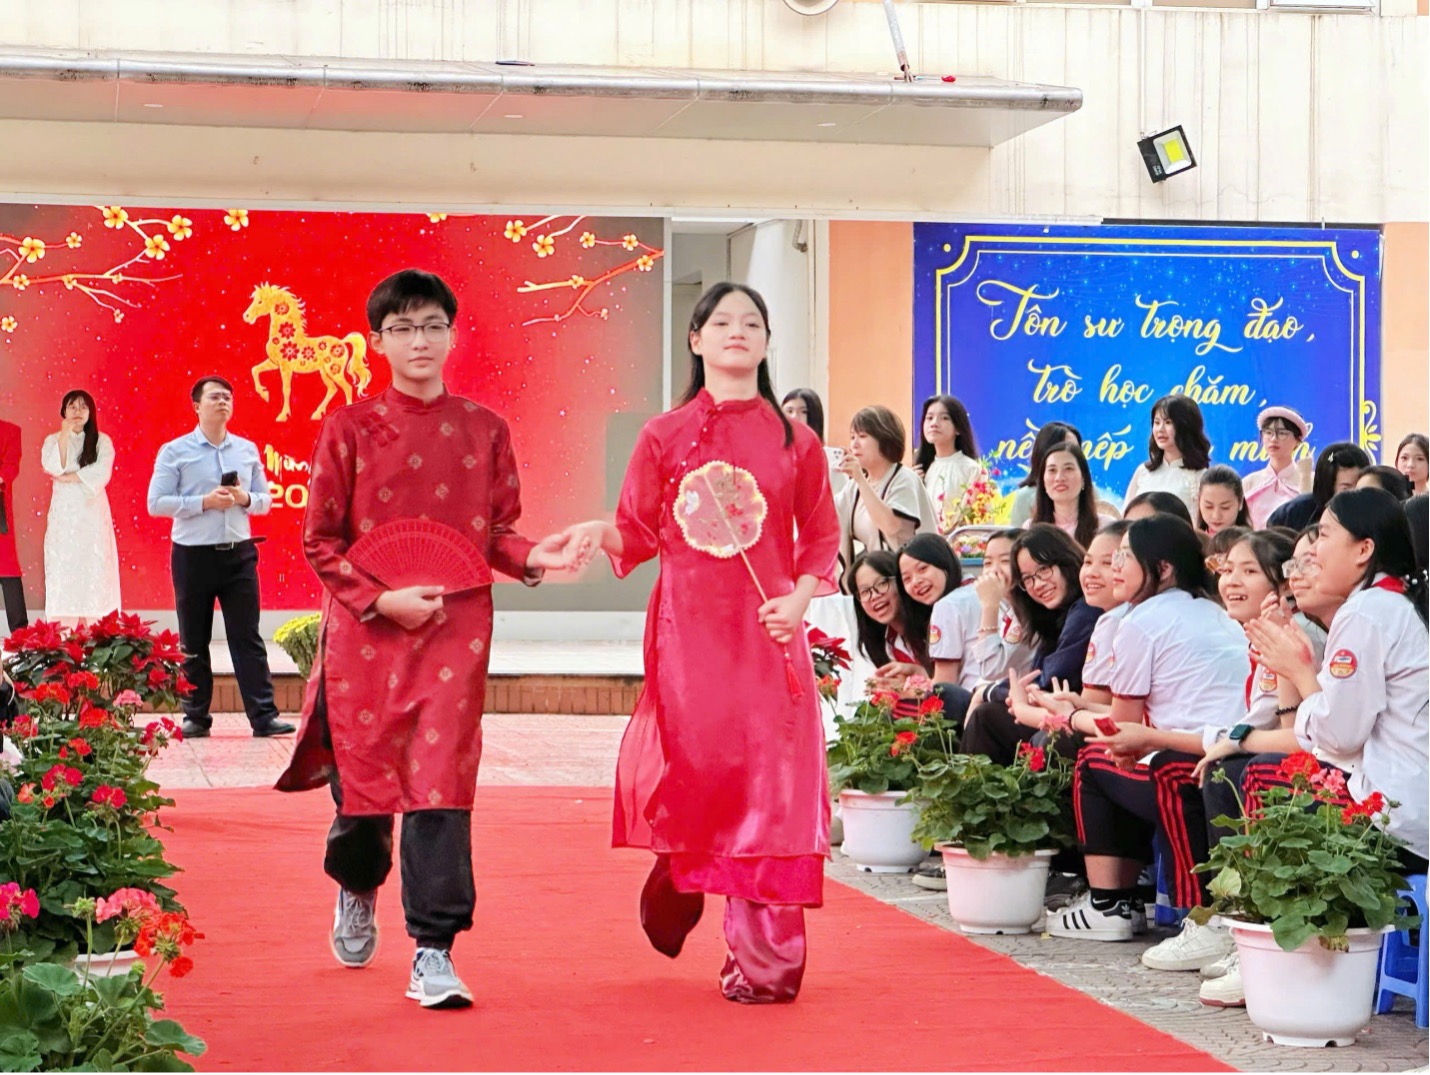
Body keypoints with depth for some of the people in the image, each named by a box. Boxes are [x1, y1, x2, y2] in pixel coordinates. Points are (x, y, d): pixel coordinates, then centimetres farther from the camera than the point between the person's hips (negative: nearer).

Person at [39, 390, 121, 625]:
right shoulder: (53, 440, 8)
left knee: (93, 574, -4)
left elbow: (101, 473, -9)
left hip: (92, 515, 0)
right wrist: (64, 435, -13)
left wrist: (68, 478, -10)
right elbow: (53, 469, -10)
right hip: (64, 515, 0)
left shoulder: (102, 441, 5)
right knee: (64, 575, -5)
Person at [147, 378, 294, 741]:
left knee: (247, 637, -1)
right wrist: (204, 502, -16)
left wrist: (245, 499, -8)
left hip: (238, 553, 2)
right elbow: (157, 503, -6)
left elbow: (265, 500, 15)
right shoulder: (175, 452, 0)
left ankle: (264, 716, -2)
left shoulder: (247, 450, 11)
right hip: (194, 556, -2)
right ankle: (195, 717, 13)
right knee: (194, 642, 5)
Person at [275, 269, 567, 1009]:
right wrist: (381, 599, -11)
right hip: (365, 632, 0)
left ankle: (433, 955, -6)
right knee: (365, 778, 8)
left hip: (455, 628, 0)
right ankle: (357, 891, 42)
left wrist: (530, 557, -11)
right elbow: (320, 540, 2)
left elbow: (496, 530, 11)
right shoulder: (349, 429, 2)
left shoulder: (483, 431, 7)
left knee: (440, 782, -9)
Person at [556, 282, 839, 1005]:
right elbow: (639, 535, 7)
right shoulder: (665, 437, 6)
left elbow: (821, 537, 12)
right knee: (694, 771, -10)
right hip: (689, 631, -1)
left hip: (767, 633, 1)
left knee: (768, 783, -4)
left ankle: (762, 963, 2)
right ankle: (678, 879, 25)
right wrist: (600, 532, -14)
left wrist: (801, 594, -5)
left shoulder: (795, 443, 8)